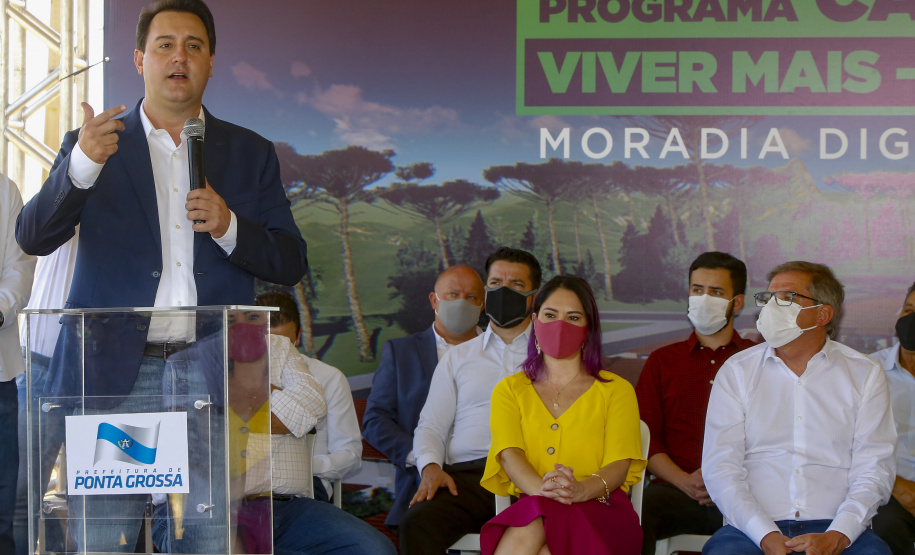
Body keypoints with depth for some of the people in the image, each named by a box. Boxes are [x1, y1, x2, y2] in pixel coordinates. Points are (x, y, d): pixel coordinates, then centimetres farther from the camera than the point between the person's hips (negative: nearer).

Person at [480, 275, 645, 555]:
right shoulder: (509, 390, 22)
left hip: (600, 512, -1)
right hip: (529, 508, 1)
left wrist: (581, 489, -24)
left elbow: (620, 464, 1)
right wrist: (541, 488, -24)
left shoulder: (616, 390, 17)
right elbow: (509, 454, 1)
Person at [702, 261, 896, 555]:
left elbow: (874, 469, 3)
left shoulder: (865, 374, 10)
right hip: (753, 528, -1)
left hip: (839, 531, 1)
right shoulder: (737, 371, 10)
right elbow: (720, 467, 1)